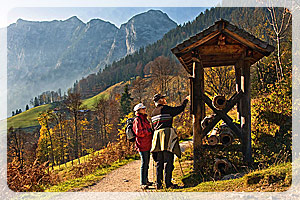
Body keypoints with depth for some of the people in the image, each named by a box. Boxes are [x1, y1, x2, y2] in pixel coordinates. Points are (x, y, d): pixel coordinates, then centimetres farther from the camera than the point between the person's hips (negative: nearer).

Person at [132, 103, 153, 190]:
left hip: (147, 144, 9)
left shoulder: (144, 119, 18)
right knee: (144, 164, -8)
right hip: (142, 145, -9)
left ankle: (146, 180, 23)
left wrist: (151, 130, 13)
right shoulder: (137, 120, -11)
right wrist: (149, 131, -17)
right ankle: (142, 183, -5)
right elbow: (138, 132, -20)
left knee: (146, 163, 14)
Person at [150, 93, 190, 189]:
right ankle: (168, 183, -6)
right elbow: (180, 109, -1)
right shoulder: (165, 109, -5)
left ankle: (158, 183, 7)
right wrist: (186, 100, 15)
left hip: (157, 134, 7)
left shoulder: (153, 112, 17)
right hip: (166, 133, -7)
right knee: (168, 160, -5)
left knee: (159, 161, 8)